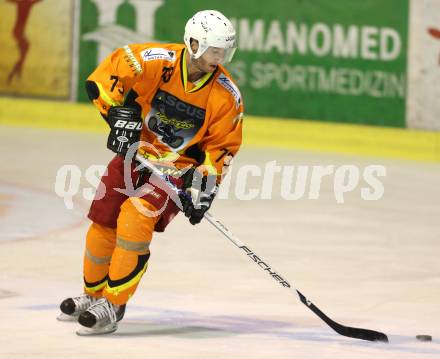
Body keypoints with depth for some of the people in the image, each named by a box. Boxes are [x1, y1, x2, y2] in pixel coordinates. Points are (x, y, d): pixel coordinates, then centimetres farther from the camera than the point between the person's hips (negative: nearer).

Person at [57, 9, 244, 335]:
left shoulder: (226, 95, -14)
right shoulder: (155, 61, -19)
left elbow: (222, 147, -6)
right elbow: (104, 77, -9)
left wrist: (204, 188, -13)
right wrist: (120, 112, -19)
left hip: (179, 167, -2)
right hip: (134, 153, 2)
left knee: (135, 220, -23)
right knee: (103, 225, 3)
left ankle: (112, 306, -16)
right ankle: (93, 295, 30)